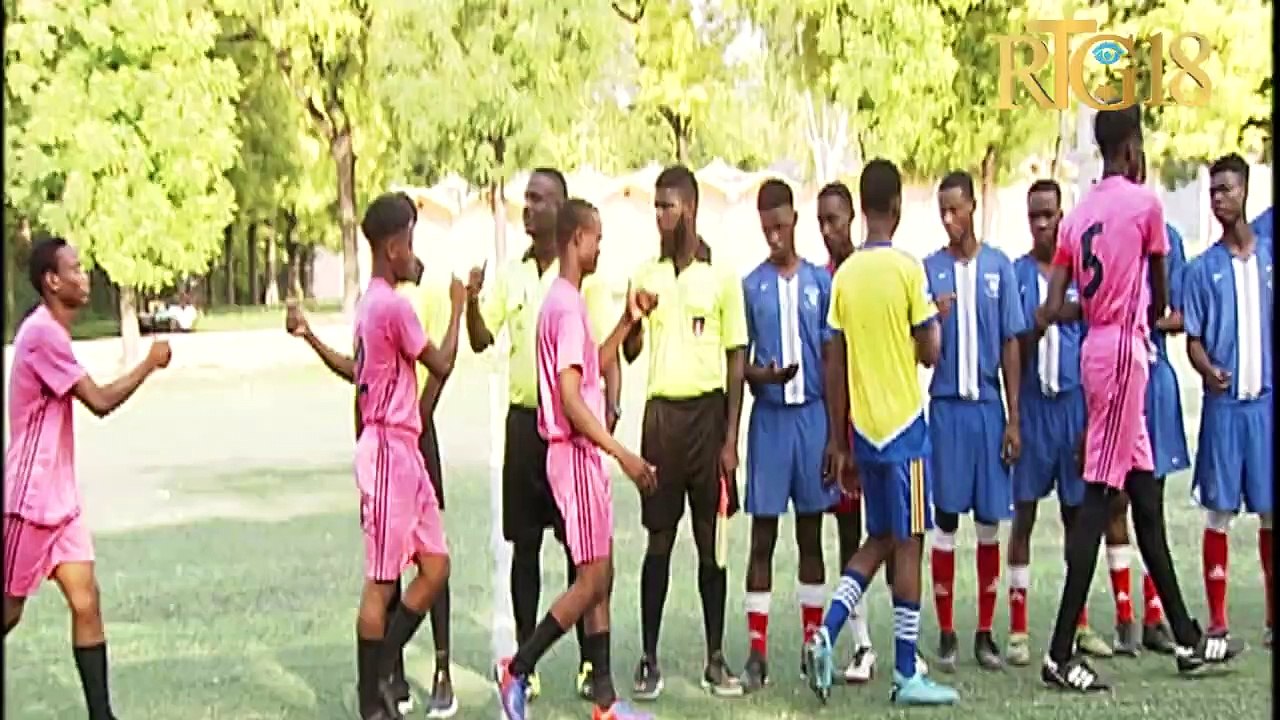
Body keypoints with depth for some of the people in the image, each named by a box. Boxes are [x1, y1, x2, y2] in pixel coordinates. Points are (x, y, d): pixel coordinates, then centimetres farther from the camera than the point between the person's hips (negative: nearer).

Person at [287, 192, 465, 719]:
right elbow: (442, 364, -8)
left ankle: (381, 673, 19)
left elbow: (359, 371, 22)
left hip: (403, 451, 10)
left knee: (435, 567, 11)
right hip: (390, 451, -10)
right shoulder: (393, 305, -16)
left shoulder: (371, 304, 14)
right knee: (381, 581, -1)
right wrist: (457, 307, 4)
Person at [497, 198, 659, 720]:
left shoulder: (564, 301, 14)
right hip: (575, 454, -10)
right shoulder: (568, 306, -16)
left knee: (601, 577, 10)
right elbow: (570, 399, -22)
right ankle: (518, 669, 5)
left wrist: (628, 321, 21)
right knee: (592, 579, -6)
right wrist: (623, 454, -22)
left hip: (584, 455, 10)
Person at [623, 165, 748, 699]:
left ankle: (715, 658, 14)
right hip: (662, 412, 2)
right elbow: (629, 352, 7)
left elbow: (736, 359, 0)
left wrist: (731, 436, -6)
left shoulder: (722, 277, 0)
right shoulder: (645, 275, 9)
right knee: (659, 539, 4)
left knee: (711, 540, 5)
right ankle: (649, 659, 10)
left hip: (708, 412, -2)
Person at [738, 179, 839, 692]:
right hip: (769, 415, -1)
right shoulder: (750, 285, 4)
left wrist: (835, 426, 5)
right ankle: (757, 652, 4)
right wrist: (761, 374, -18)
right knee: (763, 534, 0)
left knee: (811, 532, 8)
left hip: (812, 413, 1)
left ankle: (812, 643, 17)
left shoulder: (821, 281, 5)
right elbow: (739, 360, 5)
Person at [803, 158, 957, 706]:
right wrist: (933, 319, 15)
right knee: (908, 544, 1)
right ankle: (906, 675, 6)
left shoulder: (844, 275, 5)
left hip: (862, 429, 5)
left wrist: (838, 442, 10)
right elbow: (929, 354, -7)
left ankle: (826, 633, 2)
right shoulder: (907, 269, -10)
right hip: (903, 425, -5)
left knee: (880, 539, 17)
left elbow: (834, 366, 6)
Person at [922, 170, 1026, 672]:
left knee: (990, 520, 6)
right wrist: (934, 321, -20)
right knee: (946, 518, 1)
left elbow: (1011, 347, 3)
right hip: (947, 405, -1)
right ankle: (946, 634, 10)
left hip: (989, 406, 1)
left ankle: (985, 633, 17)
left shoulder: (999, 267, 3)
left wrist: (1014, 418, 0)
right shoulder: (929, 269, 3)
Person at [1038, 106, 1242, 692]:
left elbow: (1053, 310, 2)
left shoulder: (1077, 216, 10)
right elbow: (1160, 296, 4)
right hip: (1125, 351, -8)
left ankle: (1187, 639, 26)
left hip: (1098, 351, 8)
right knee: (1098, 495, -8)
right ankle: (1060, 653, -8)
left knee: (1146, 495, 14)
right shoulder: (1145, 203, -7)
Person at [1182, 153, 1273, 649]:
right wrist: (1208, 370, -15)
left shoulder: (1268, 258, 7)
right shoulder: (1203, 268, 5)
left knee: (1269, 511, 5)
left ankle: (1272, 617, 16)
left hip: (1267, 402, 1)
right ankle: (1217, 621, 7)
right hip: (1223, 403, -1)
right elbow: (1193, 338, 4)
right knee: (1219, 511, 1)